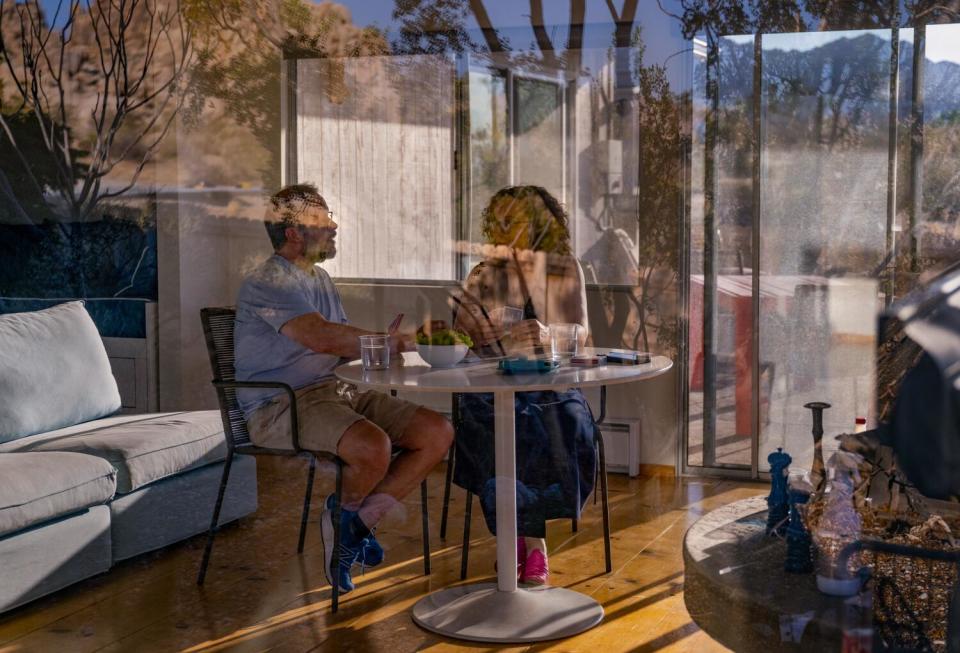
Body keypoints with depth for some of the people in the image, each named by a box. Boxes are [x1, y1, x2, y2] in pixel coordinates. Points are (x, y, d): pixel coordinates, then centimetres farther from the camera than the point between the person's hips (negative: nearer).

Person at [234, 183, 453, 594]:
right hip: (281, 406, -9)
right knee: (373, 447, -35)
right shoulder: (268, 283, -11)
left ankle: (359, 519, -3)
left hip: (336, 391, 9)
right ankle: (345, 512, 0)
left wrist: (387, 341, -4)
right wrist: (390, 342, -14)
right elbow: (323, 338, -24)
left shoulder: (319, 279, 22)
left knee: (437, 433, -8)